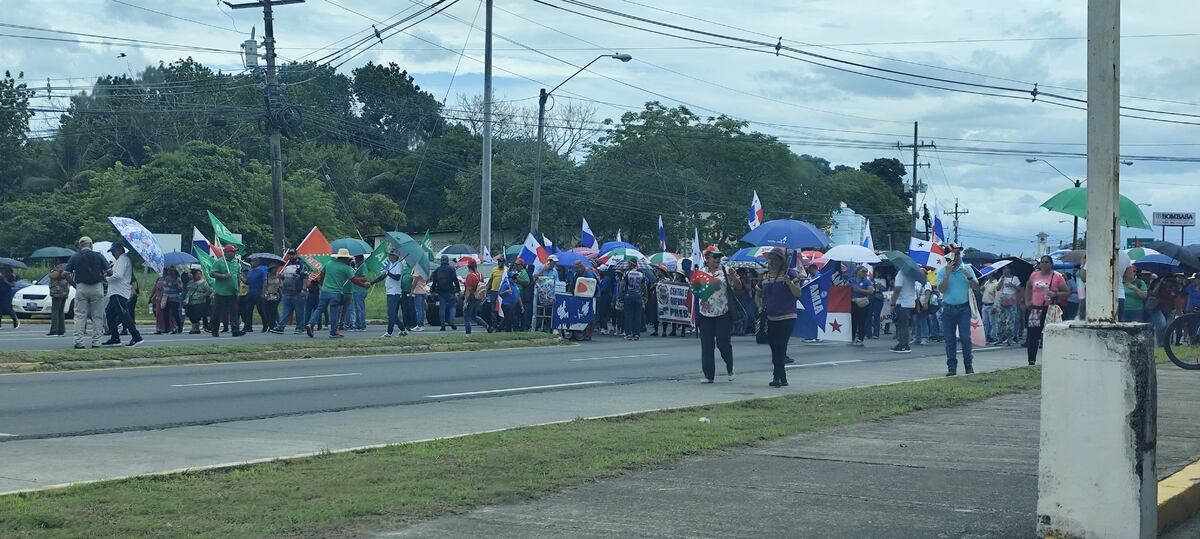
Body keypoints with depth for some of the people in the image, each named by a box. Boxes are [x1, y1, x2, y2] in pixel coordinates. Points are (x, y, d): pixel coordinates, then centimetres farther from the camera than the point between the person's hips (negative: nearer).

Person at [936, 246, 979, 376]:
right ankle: (952, 367, 5)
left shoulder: (967, 269, 4)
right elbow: (941, 289, -11)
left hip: (964, 308, 0)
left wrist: (969, 276, -16)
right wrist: (948, 274, -17)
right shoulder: (942, 272, 2)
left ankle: (968, 366, 4)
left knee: (965, 337, -6)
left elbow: (976, 286, 0)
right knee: (950, 339, 1)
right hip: (948, 308, 0)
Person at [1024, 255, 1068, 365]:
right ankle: (1031, 361, 8)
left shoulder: (1057, 277, -2)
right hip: (1035, 309, 4)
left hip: (1050, 310, -4)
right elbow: (1028, 287, 29)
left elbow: (1067, 292, -1)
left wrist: (1055, 294, -17)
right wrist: (1027, 301, 17)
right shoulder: (1034, 275, 10)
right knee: (1031, 336, 1)